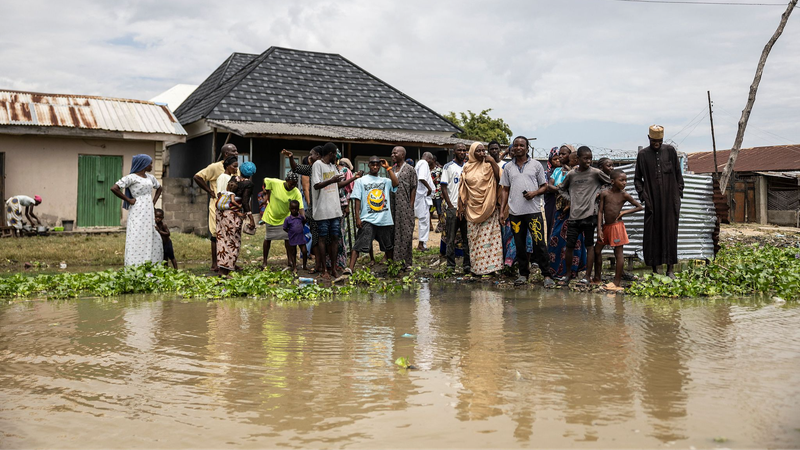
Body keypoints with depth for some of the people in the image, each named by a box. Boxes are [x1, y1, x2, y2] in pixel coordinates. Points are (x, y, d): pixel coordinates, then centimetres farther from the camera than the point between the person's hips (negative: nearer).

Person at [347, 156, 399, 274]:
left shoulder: (385, 181, 12)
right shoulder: (361, 181, 6)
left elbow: (396, 183, -9)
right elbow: (357, 200, 1)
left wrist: (388, 167, -1)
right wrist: (357, 218, -9)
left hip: (386, 220, 3)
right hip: (368, 220, -3)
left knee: (389, 246, 15)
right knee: (359, 245, -14)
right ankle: (350, 268, -19)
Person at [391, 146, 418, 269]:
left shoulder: (410, 169, -2)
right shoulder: (391, 169, 15)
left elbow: (413, 188, -4)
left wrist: (411, 206, -10)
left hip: (405, 207, -6)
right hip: (393, 207, 6)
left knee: (406, 233, -3)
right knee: (394, 233, 6)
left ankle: (406, 262, 2)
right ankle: (395, 259, 12)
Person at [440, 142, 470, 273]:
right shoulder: (448, 167, 1)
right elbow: (443, 187, -3)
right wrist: (450, 205, -10)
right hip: (452, 208, -4)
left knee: (468, 238, 6)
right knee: (450, 239, 0)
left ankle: (467, 265, 12)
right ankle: (450, 266, 6)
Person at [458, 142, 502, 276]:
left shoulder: (488, 166, 1)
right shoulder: (467, 168, 7)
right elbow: (462, 189, 9)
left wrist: (493, 162, -10)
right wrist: (461, 206, 5)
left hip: (488, 208, -2)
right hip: (472, 208, 2)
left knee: (489, 236, -4)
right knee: (474, 238, 4)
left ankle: (490, 264, 1)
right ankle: (476, 266, 11)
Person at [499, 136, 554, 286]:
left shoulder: (536, 165, 7)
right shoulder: (508, 167, 13)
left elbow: (544, 186, 9)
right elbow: (505, 190, 15)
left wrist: (534, 193, -11)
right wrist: (502, 210, 7)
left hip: (533, 210, -3)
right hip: (515, 212, 3)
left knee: (539, 243, -7)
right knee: (519, 244, 7)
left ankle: (546, 275, 1)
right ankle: (523, 274, 17)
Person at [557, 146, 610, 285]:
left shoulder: (596, 173, 1)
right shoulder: (571, 174, 7)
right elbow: (562, 189, 22)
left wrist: (599, 193, 0)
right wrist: (569, 199, 7)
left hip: (589, 214, -2)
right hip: (574, 215, 2)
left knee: (589, 245, 4)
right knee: (569, 245, 3)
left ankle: (588, 276, 11)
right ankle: (569, 274, 18)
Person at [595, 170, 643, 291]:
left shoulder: (624, 195, -3)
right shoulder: (604, 193, 0)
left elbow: (640, 207, 5)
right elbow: (600, 211, -1)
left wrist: (624, 212, -6)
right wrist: (599, 229, -7)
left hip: (617, 226, -3)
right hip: (606, 226, 3)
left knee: (618, 253, 0)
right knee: (597, 251, 7)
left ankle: (617, 282, 4)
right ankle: (597, 278, 22)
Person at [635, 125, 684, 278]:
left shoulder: (670, 151, 4)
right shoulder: (643, 154, 3)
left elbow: (678, 174, 8)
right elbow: (637, 178, 8)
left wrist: (679, 194, 1)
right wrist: (643, 195, -4)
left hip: (670, 200, 0)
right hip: (652, 201, 0)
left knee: (670, 232, 2)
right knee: (652, 234, 1)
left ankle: (670, 269, 8)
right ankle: (655, 269, 10)